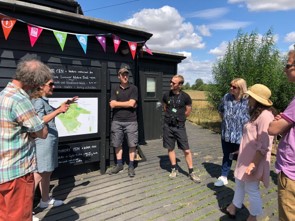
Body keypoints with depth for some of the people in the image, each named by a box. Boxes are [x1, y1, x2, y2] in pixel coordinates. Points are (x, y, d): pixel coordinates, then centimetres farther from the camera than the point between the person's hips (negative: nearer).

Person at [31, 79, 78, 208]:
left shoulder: (44, 100, 14)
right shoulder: (38, 101, -13)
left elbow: (52, 111, 33)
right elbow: (40, 121, -24)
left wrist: (67, 103, 25)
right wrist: (59, 111, -30)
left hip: (49, 140, 9)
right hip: (43, 141, -9)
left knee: (47, 172, 16)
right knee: (39, 173, -5)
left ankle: (45, 200, 28)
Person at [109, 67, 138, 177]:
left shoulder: (133, 88, 0)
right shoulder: (115, 89, 8)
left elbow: (132, 103, -13)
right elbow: (112, 104, -5)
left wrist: (119, 103, -3)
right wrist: (127, 103, -8)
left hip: (131, 121, -2)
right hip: (117, 121, 3)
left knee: (132, 144, 4)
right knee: (117, 144, 11)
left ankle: (131, 166, 18)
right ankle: (119, 164, 27)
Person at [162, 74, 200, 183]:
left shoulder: (185, 97, -9)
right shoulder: (166, 95, -2)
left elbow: (188, 111, 3)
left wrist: (179, 117, 9)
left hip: (180, 127, -2)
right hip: (168, 126, 3)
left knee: (187, 150, -1)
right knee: (170, 148, 11)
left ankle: (191, 172, 14)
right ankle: (174, 169, 28)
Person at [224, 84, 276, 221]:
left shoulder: (265, 115, -23)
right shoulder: (257, 113, 10)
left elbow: (263, 145, -25)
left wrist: (254, 164, -24)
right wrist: (240, 152, 22)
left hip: (253, 161, -10)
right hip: (246, 158, 10)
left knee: (251, 189, 7)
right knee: (239, 182, 21)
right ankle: (233, 208, 39)